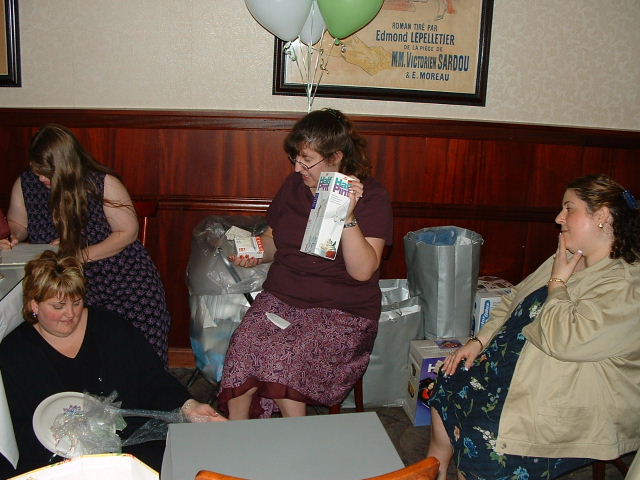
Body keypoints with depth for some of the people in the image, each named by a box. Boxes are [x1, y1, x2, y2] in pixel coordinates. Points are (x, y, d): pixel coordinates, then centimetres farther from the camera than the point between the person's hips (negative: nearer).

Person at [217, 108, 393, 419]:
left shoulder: (372, 196, -7)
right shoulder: (294, 185, 10)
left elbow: (362, 270, -16)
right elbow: (273, 239, 22)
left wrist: (347, 216, -27)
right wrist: (255, 254, 0)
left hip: (342, 312, -4)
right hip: (280, 297, 5)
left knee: (281, 355, -31)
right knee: (243, 346, -25)